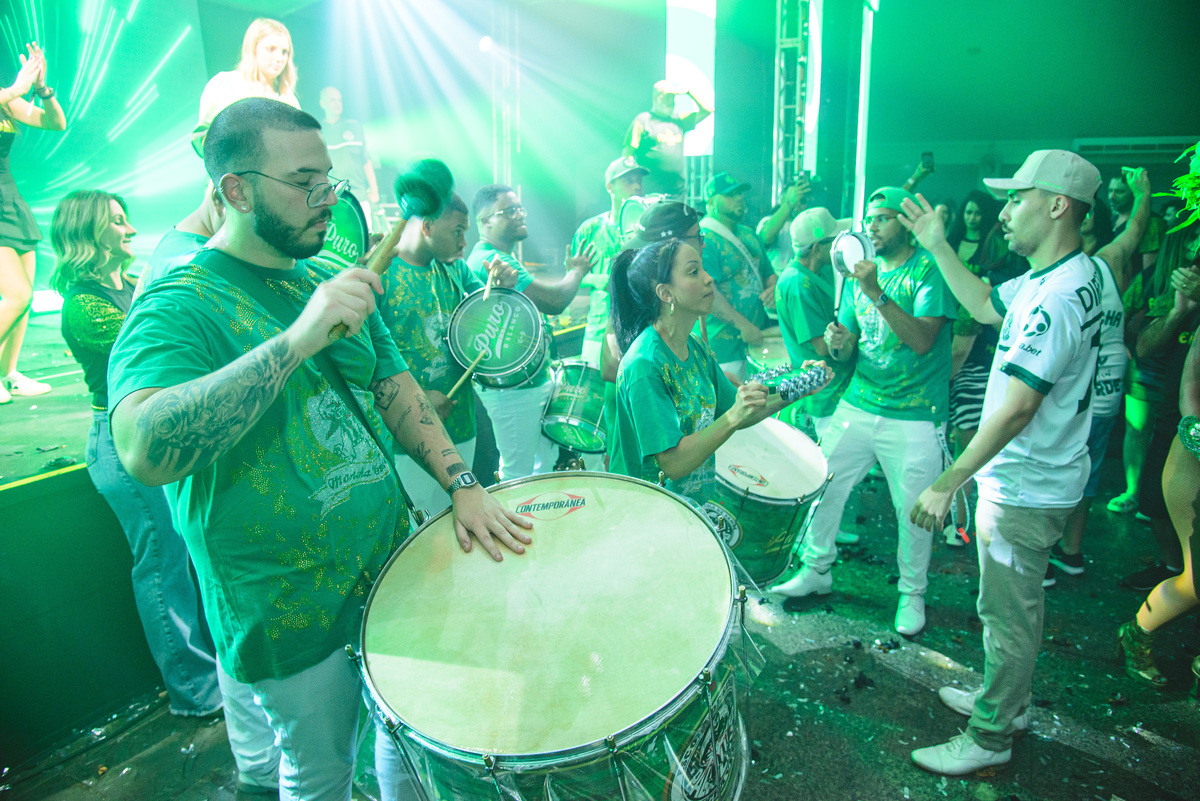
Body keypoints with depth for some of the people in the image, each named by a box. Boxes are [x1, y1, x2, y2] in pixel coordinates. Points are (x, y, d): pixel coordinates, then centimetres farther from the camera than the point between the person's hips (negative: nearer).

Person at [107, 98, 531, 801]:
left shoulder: (329, 284, 5)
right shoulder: (177, 306, -17)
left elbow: (395, 389, 7)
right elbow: (145, 451, -33)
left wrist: (461, 484, -5)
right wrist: (298, 340, -40)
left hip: (391, 564, 6)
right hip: (291, 610, -5)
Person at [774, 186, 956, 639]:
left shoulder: (930, 269, -7)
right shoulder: (860, 271, 11)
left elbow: (922, 340, -20)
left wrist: (877, 294, -27)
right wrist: (837, 343, -12)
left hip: (914, 418, -5)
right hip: (856, 406, 5)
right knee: (823, 486, 7)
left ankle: (912, 594, 27)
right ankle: (816, 571, 28)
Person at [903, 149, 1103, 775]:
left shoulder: (1060, 296, -28)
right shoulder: (1051, 276, 4)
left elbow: (1016, 409, -31)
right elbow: (986, 306, 20)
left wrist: (947, 483, -27)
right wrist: (938, 246, 14)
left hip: (1025, 491, -10)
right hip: (1024, 480, 10)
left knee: (1008, 612, 6)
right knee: (1010, 602, 24)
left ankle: (988, 738, 25)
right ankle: (1006, 700, 44)